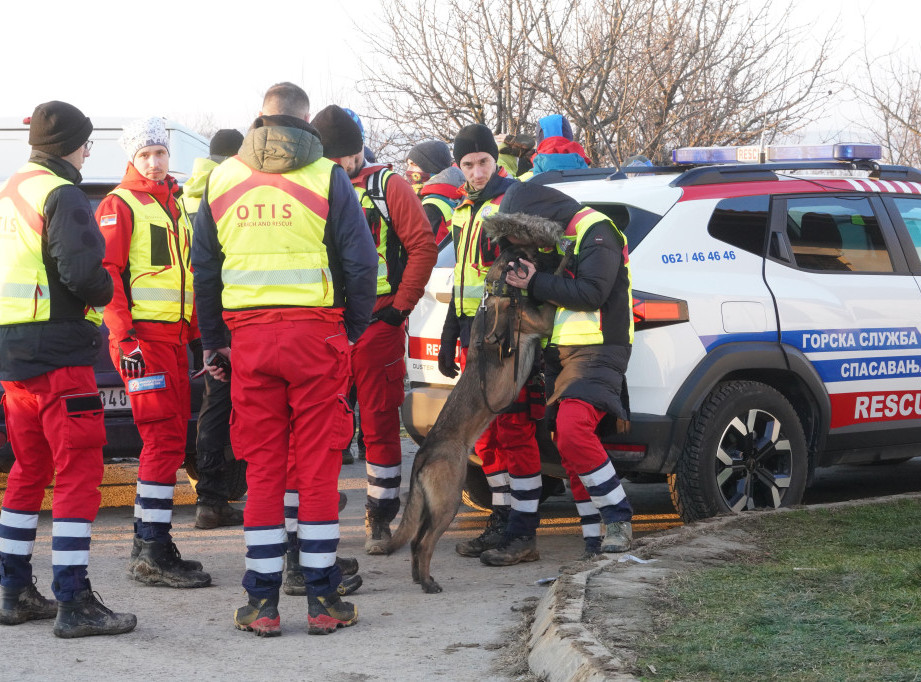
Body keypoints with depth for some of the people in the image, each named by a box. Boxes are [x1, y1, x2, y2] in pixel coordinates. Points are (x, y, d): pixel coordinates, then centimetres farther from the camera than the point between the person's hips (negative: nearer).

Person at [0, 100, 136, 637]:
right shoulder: (62, 197, -12)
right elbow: (82, 271, -24)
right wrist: (105, 293, -2)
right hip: (58, 353, -9)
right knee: (79, 472, -7)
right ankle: (74, 604, -10)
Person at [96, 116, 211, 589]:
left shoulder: (173, 205, 21)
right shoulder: (119, 205, -4)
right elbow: (106, 272, -12)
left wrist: (195, 331, 22)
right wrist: (124, 337, -18)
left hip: (174, 336, 9)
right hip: (142, 337, -8)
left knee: (171, 437, 9)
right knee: (164, 438, -13)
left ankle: (151, 546, 16)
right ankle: (151, 554, -12)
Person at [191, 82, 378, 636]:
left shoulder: (221, 179, 10)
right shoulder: (327, 177, -1)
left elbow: (204, 267, 13)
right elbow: (360, 262, -4)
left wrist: (213, 340, 19)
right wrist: (353, 331, 7)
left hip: (248, 336, 2)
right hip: (316, 334, -2)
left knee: (262, 467, 7)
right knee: (317, 465, 3)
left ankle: (263, 603, 8)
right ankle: (323, 600, 6)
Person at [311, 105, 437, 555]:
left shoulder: (387, 187, 1)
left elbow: (422, 246, -3)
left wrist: (400, 307, -6)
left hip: (378, 322, -3)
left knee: (380, 423, 1)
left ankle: (381, 517, 9)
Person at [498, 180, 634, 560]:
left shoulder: (596, 232, -9)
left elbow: (592, 293, -19)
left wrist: (536, 284, -17)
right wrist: (524, 283, 4)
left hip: (595, 351, -10)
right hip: (561, 353, 10)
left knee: (573, 431, -27)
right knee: (569, 447, 5)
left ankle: (618, 521, -18)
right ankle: (596, 539, 9)